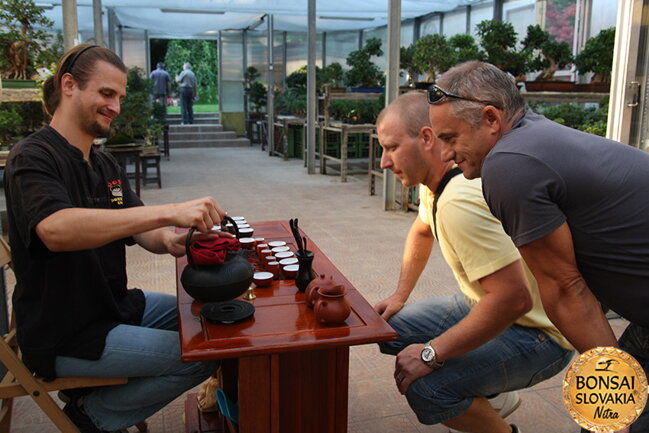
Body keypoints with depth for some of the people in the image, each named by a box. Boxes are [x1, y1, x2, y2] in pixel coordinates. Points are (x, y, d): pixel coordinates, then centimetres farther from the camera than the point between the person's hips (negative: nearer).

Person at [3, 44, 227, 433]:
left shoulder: (106, 165, 11)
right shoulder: (33, 158, -17)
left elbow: (140, 231, 3)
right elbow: (56, 230, -37)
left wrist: (169, 241, -23)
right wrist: (170, 212, -44)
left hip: (114, 307, 9)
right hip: (65, 336, -9)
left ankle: (97, 398, 15)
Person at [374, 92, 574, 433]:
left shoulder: (459, 202, -31)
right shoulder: (433, 181, 1)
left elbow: (513, 298, -36)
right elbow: (421, 232, 23)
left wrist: (431, 354, -27)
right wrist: (400, 295, 17)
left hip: (536, 332, -10)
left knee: (424, 388, -29)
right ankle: (491, 395, 21)